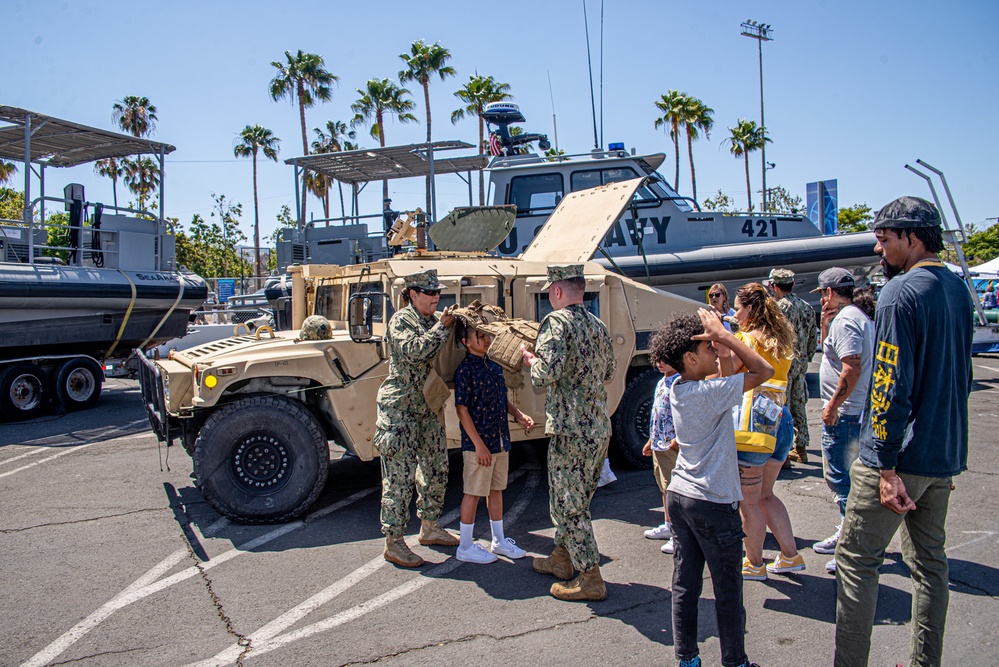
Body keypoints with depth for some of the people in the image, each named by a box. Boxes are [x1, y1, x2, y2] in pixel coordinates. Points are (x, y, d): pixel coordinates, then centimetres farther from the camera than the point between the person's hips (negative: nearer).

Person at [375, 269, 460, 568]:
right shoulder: (401, 320, -10)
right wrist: (442, 327, -20)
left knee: (436, 470, 16)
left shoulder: (436, 319, 11)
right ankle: (393, 542, 7)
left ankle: (430, 527, 32)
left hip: (428, 407, 8)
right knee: (400, 476, -4)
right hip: (399, 408, -8)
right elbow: (414, 350, -26)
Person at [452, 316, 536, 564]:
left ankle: (499, 541, 31)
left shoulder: (495, 367, 8)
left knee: (496, 490, 17)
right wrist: (479, 445, -19)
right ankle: (465, 547, 17)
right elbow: (462, 409, -17)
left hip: (501, 441, 8)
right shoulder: (465, 370, -15)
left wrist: (519, 415, 1)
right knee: (474, 492, 3)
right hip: (478, 444, -8)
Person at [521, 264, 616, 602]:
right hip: (600, 426, 9)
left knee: (569, 504, 2)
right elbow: (609, 372, 22)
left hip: (571, 429, -9)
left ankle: (590, 579, 9)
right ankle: (561, 558, 35)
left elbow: (546, 374, -25)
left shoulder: (557, 322, -14)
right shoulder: (598, 325, 12)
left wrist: (531, 361, -5)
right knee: (571, 498, 21)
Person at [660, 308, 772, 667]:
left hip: (679, 494, 8)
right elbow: (764, 371, -15)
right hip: (714, 503, -7)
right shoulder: (711, 392, -20)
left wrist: (719, 340, 2)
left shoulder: (677, 389, 3)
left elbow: (715, 376, 18)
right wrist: (724, 334, -13)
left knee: (685, 584, 13)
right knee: (728, 590, 10)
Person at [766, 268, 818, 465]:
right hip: (801, 363, 8)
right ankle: (800, 448, 22)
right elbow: (813, 337, 15)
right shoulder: (808, 307, 10)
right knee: (798, 406, 15)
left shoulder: (781, 307, -14)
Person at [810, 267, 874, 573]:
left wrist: (832, 405, -20)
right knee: (841, 475, 20)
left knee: (840, 478, -3)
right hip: (860, 411, 11)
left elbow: (852, 368, -27)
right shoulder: (862, 316, 15)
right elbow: (827, 349, 24)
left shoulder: (844, 320, -18)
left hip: (844, 414, -11)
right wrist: (825, 323, 9)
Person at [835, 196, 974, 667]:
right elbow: (960, 375, 19)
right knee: (930, 559, 17)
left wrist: (887, 466, -20)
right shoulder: (958, 290, 11)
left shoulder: (901, 293, -17)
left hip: (902, 455, -9)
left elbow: (890, 385, -22)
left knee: (856, 559, 0)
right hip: (945, 453, 9)